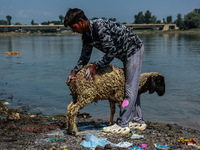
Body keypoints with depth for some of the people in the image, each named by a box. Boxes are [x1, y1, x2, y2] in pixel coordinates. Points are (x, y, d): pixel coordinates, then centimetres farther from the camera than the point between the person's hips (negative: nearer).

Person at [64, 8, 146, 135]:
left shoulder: (99, 27, -29)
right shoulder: (86, 35, 1)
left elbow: (112, 51, -28)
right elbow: (85, 56, 11)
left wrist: (96, 66, -20)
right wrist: (74, 71, 0)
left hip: (134, 48, -10)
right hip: (127, 53, 10)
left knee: (131, 87, -9)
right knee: (132, 87, 12)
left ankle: (122, 125, -9)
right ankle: (139, 121, 20)